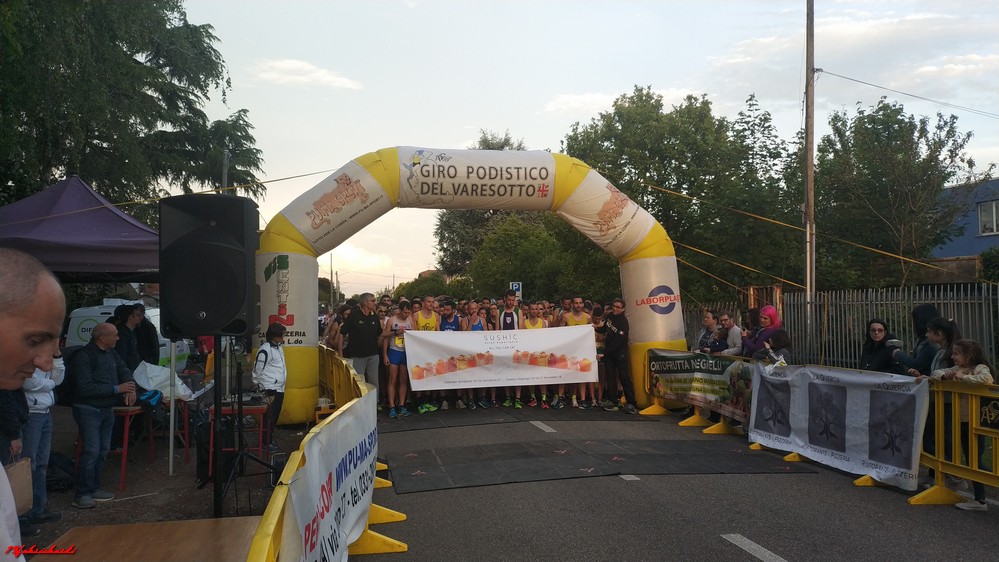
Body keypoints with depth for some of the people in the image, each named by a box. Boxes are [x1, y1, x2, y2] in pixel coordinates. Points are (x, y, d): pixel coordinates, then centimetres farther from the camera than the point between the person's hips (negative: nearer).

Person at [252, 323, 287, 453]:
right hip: (270, 390, -9)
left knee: (275, 416, 15)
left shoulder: (279, 347, 12)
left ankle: (270, 439, 25)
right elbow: (257, 370, -14)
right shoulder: (265, 350, -16)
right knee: (269, 417, -2)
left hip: (279, 388, 9)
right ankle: (267, 442, 7)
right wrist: (263, 388, -11)